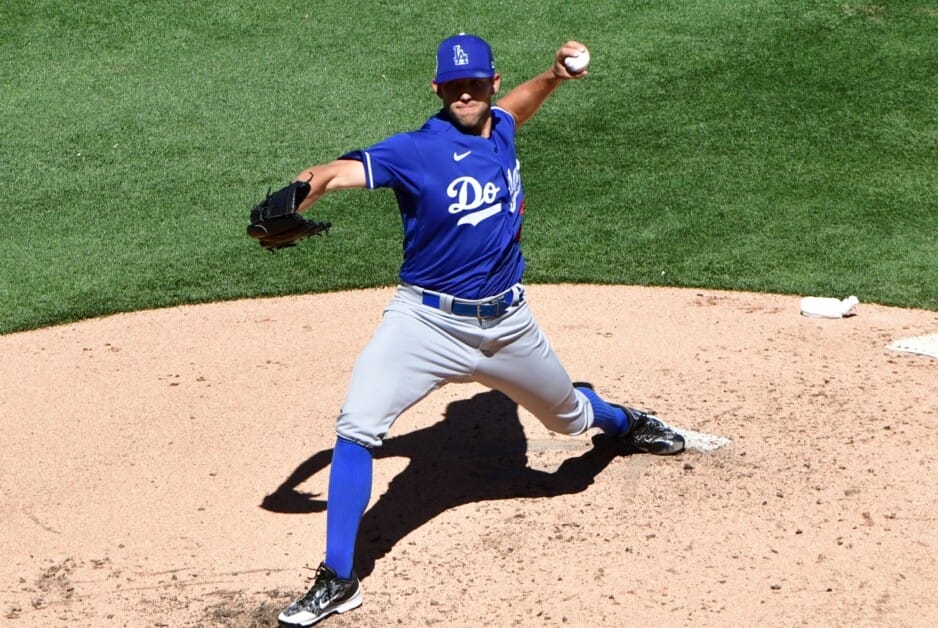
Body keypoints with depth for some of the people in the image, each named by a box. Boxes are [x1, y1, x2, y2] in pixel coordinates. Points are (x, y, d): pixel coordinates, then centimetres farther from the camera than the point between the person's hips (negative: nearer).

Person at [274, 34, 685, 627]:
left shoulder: (501, 130, 2)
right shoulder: (415, 151, -15)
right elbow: (342, 170, -31)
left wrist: (554, 75, 13)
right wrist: (297, 196, -51)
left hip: (505, 323, 5)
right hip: (426, 321, -4)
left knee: (569, 415, 25)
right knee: (357, 427, -22)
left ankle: (626, 422, 64)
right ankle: (338, 580, -13)